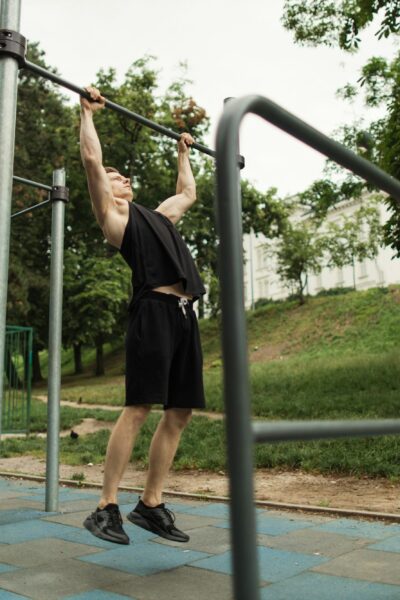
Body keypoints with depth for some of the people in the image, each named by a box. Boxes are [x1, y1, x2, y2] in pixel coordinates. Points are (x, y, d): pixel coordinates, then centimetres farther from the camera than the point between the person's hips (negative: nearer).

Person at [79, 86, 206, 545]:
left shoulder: (157, 215, 31)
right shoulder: (113, 216, 9)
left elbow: (188, 192, 46)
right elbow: (92, 160, 1)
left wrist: (183, 153, 53)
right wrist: (87, 111, 11)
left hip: (185, 315, 8)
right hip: (154, 311, -8)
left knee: (179, 413, 5)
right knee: (138, 408, -11)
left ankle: (150, 505, 13)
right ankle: (106, 507, -2)